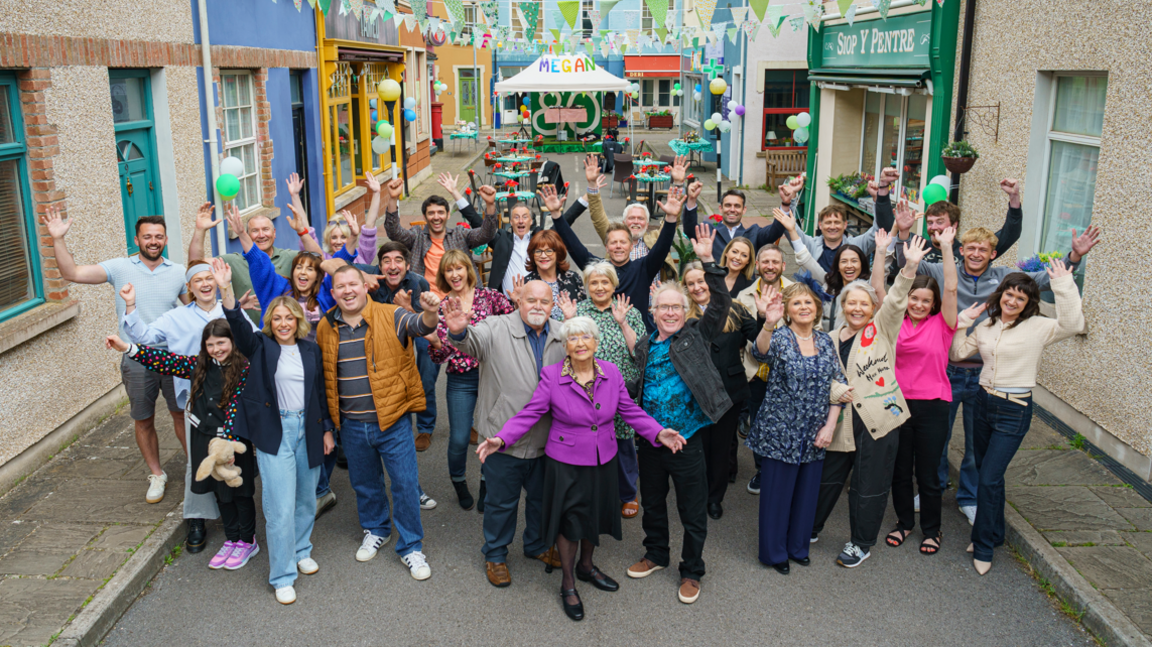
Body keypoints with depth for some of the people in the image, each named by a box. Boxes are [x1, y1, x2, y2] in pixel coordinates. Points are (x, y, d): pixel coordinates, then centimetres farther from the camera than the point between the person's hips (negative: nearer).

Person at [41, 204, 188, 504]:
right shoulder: (120, 268, -2)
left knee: (181, 413, 11)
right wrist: (58, 240, -20)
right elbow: (72, 273, -10)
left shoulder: (178, 272, 3)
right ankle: (156, 474, 28)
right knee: (144, 421, 11)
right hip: (137, 359, 0)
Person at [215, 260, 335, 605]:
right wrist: (225, 289, -34)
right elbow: (238, 324, -19)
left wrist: (327, 430, 10)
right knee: (280, 507, -6)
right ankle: (282, 576, 5)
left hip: (308, 429, 3)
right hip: (274, 432, -3)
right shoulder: (260, 347, 0)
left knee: (306, 499, 15)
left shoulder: (311, 350, 7)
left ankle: (301, 551, 38)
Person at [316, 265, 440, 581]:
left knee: (405, 483, 1)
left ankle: (411, 547, 18)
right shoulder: (325, 329, 3)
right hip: (352, 425, 4)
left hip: (392, 420, -3)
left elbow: (419, 326, -25)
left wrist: (429, 313, -49)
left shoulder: (390, 316, -8)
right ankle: (376, 530, 44)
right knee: (364, 483, 19)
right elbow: (321, 374, 14)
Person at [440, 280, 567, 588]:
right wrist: (459, 331, -52)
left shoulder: (562, 334, 3)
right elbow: (473, 341, -31)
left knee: (542, 497, 23)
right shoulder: (496, 329, -11)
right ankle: (495, 554, 34)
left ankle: (537, 544, 47)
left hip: (546, 439, 4)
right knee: (501, 501, 12)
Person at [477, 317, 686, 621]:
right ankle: (568, 584, 30)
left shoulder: (611, 372, -5)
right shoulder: (551, 376, -14)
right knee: (570, 520, 9)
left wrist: (658, 433, -10)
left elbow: (630, 410, 0)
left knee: (594, 515, 20)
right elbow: (530, 414, -14)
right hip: (566, 464, -3)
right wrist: (501, 439, -25)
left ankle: (586, 566, 47)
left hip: (603, 461, 4)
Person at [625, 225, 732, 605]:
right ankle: (656, 555, 41)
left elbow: (720, 304, -13)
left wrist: (707, 261, -20)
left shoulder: (697, 336, -2)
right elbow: (636, 388, 14)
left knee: (693, 512, 7)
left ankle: (691, 571, 25)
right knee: (652, 503, 20)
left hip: (686, 441, -4)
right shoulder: (644, 346, 7)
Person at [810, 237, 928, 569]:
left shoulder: (882, 329, 0)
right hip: (842, 420, 4)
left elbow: (896, 302, -17)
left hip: (878, 420, -3)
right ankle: (810, 529, 34)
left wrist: (910, 267, -30)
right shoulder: (833, 338, 11)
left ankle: (861, 543, 23)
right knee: (827, 477, 15)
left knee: (869, 485, 6)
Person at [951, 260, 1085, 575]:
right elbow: (957, 353, 9)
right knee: (987, 473, 17)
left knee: (989, 478, -7)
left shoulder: (1037, 327, -9)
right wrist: (963, 322, 0)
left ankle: (983, 548, 8)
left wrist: (1064, 286, -28)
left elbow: (1072, 323, -26)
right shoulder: (986, 326, 7)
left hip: (1014, 410, -6)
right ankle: (994, 534, 36)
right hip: (984, 403, 6)